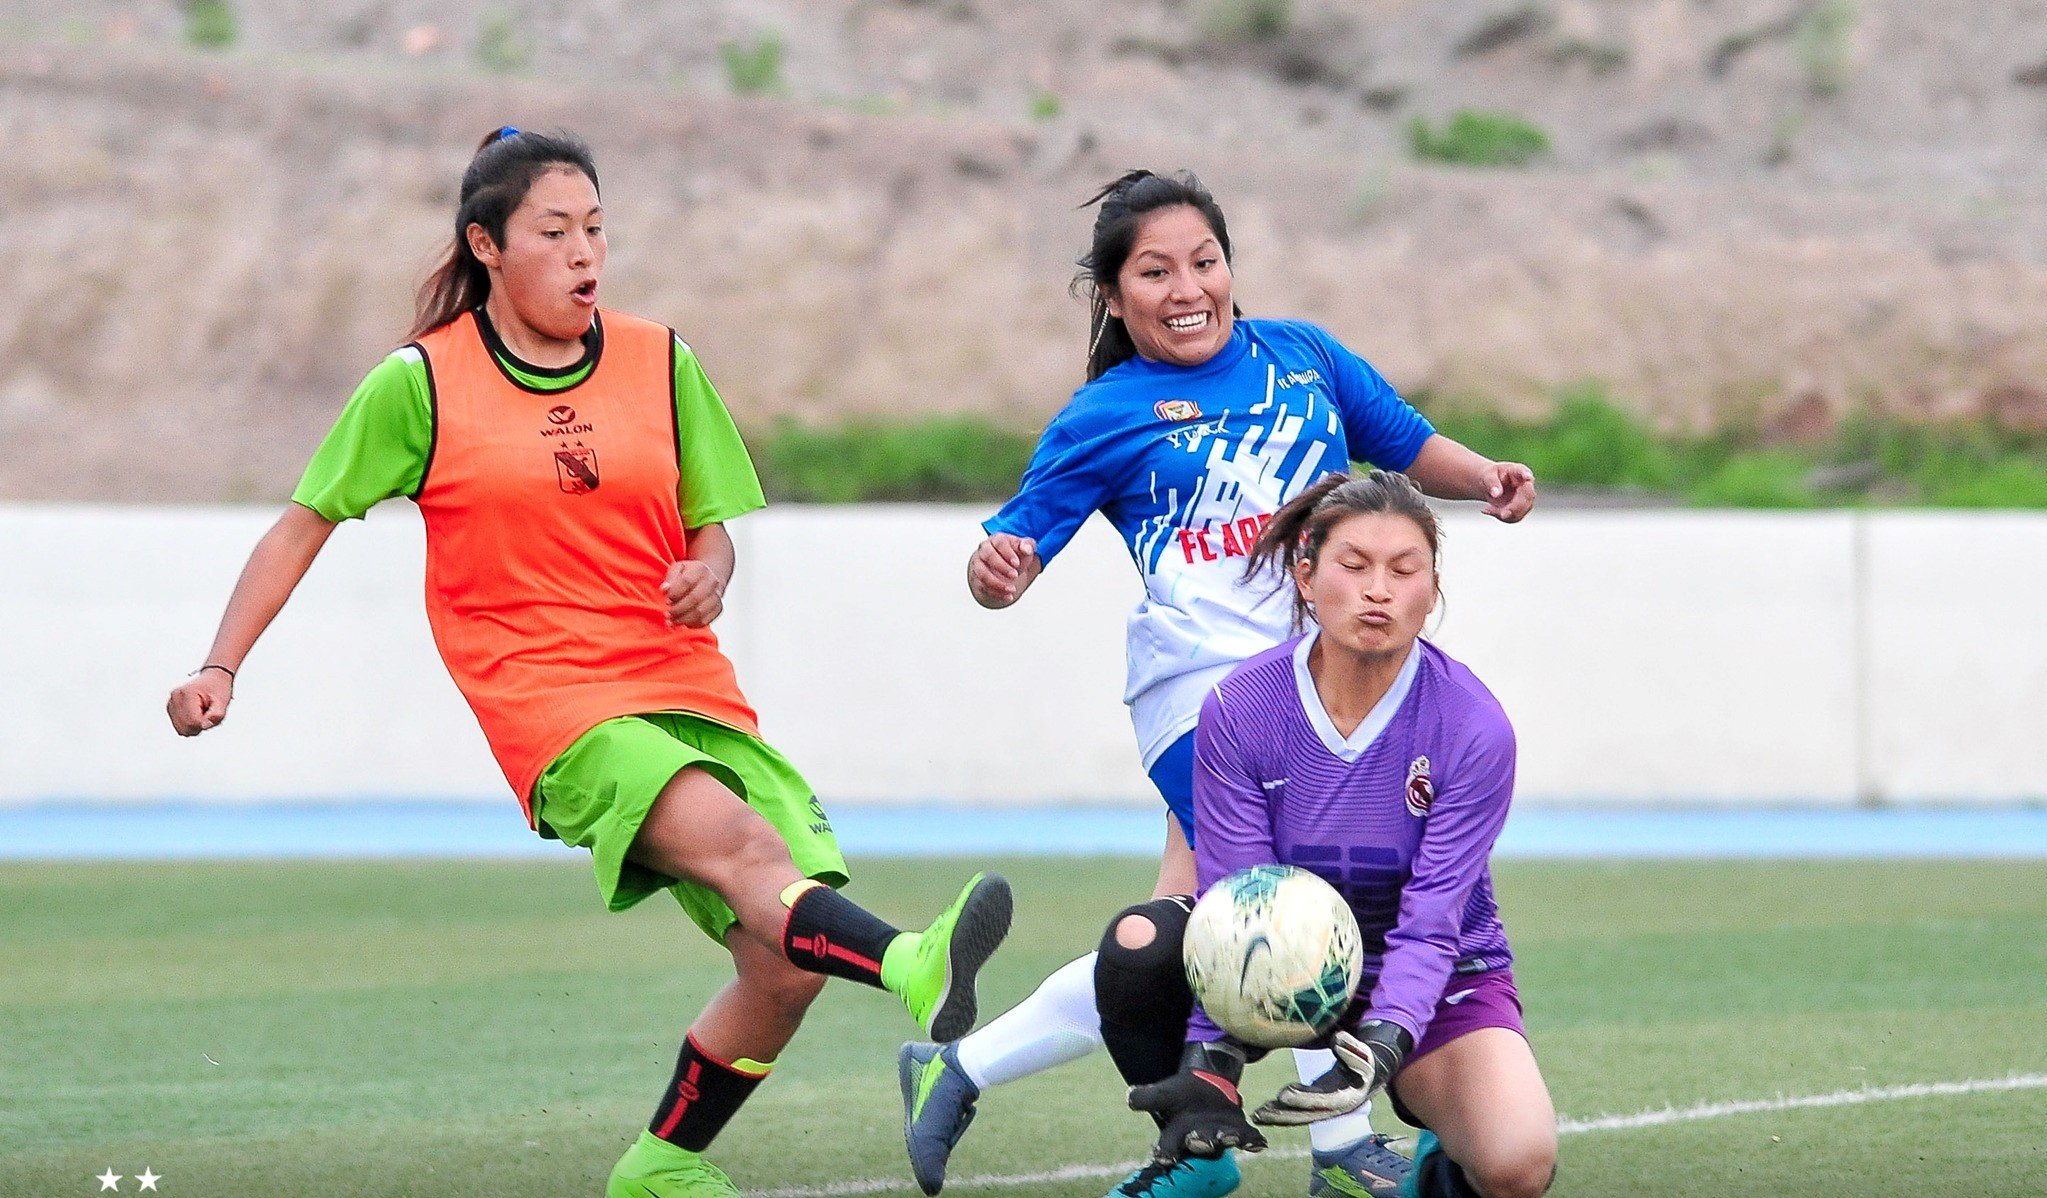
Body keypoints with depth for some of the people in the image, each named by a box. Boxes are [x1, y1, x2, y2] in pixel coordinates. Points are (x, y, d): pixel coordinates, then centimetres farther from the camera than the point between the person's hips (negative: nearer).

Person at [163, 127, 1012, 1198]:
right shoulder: (421, 384, 3)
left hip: (686, 687, 5)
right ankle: (916, 970, -59)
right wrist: (220, 668, 4)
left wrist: (710, 573, -5)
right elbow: (303, 525, 11)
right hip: (551, 708, -5)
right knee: (739, 843, -33)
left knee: (786, 963, -10)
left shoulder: (661, 363, 12)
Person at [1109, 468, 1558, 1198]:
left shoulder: (1473, 728, -21)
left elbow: (1428, 925, -25)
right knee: (1138, 942, -28)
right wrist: (1211, 1063, -35)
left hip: (1442, 981, -2)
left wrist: (1384, 1042, -44)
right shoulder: (1239, 712, -16)